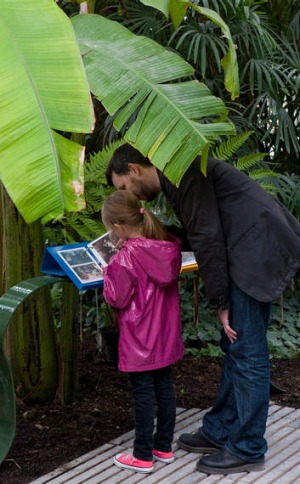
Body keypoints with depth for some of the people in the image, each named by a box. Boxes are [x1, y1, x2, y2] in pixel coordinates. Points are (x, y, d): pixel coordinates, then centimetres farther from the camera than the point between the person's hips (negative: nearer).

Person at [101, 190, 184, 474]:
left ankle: (143, 456, 12)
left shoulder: (125, 258, -22)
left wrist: (109, 273, 1)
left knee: (143, 392, 2)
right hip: (166, 334, 7)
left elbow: (117, 299, -15)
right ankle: (164, 447, 26)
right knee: (164, 386, 15)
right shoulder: (169, 247, -3)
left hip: (140, 339, -6)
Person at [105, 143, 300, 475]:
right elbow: (197, 233, 23)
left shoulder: (180, 171, -9)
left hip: (256, 249, -11)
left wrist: (220, 301, -12)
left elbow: (207, 238, -15)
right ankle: (219, 431, 24)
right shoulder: (179, 175, 22)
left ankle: (247, 449, 4)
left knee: (246, 352, -4)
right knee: (235, 347, 14)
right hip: (256, 250, 11)